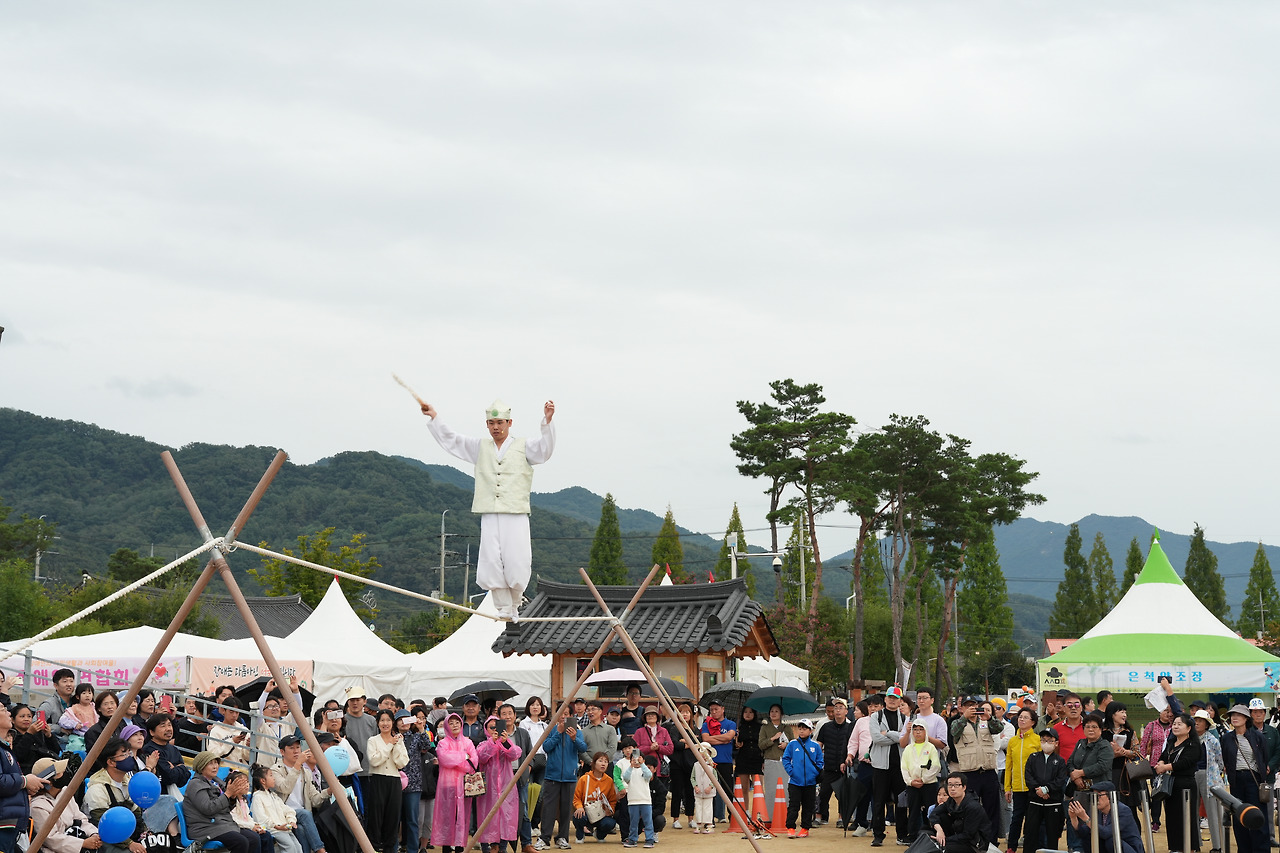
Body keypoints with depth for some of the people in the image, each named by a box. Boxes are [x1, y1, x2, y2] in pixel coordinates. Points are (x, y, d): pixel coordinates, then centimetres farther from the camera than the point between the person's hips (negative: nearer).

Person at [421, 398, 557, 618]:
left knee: (517, 565, -7)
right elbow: (451, 441, 20)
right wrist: (434, 418, 12)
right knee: (491, 565, -5)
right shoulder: (480, 447, 18)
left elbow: (545, 449, -8)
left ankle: (514, 605, 15)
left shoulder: (523, 447, 9)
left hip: (515, 516, -2)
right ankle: (504, 609, 6)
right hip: (489, 516, 3)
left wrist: (547, 421, -24)